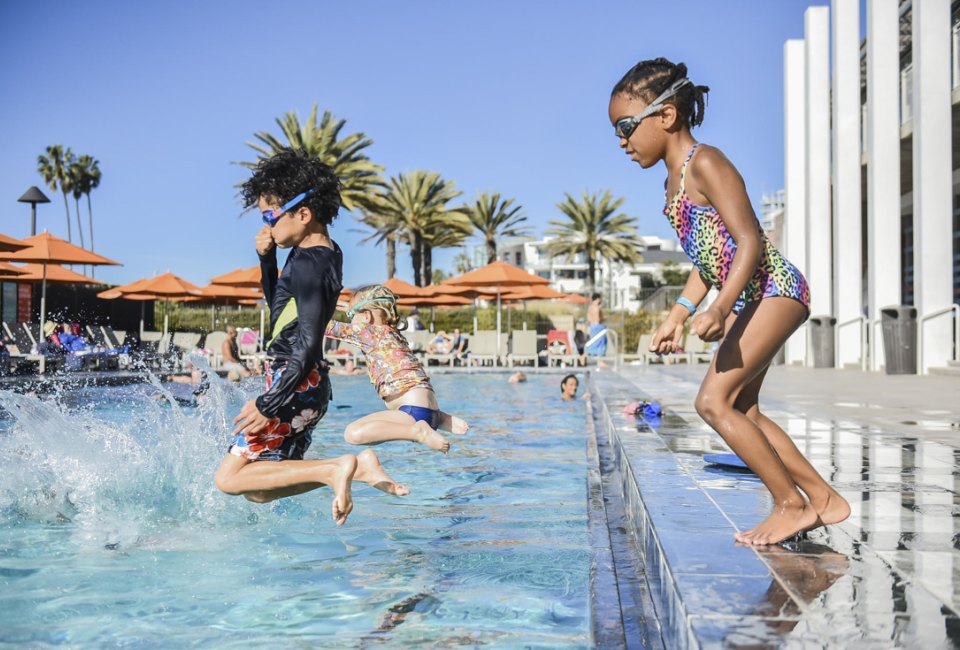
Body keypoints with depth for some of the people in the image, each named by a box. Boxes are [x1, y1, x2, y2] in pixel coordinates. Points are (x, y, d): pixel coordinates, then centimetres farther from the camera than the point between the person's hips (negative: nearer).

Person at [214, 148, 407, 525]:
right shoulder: (327, 253, 12)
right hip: (311, 387, 10)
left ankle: (334, 469, -13)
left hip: (295, 385, -10)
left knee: (230, 478, -6)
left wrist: (269, 405, -24)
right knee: (258, 490, 13)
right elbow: (278, 308, 26)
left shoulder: (308, 262, -18)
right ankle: (355, 468, 1)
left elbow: (308, 345, -25)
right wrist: (266, 258, 10)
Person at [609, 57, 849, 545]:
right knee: (741, 409, 12)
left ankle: (792, 504, -5)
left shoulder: (704, 163, -13)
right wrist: (677, 317, 16)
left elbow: (750, 242, -21)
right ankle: (823, 499, 20)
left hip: (775, 288, -11)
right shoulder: (674, 181, 16)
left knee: (713, 401, -15)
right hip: (750, 300, 11)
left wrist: (719, 310, -31)